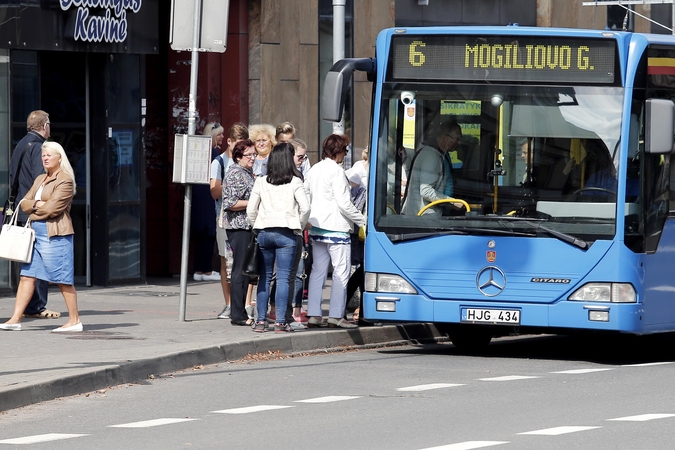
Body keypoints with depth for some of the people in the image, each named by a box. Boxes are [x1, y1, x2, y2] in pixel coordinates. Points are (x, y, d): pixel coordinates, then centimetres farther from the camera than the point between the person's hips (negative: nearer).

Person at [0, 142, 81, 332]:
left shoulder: (65, 181, -9)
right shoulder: (40, 180, 19)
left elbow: (52, 208, -17)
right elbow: (24, 203, 13)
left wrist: (33, 208, 0)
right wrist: (37, 204, -8)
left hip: (55, 235, -9)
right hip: (36, 233, 9)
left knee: (62, 278, -3)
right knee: (27, 276, 4)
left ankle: (74, 320, 5)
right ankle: (15, 319, 3)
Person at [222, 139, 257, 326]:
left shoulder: (248, 173, 19)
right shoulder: (235, 174, -11)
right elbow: (229, 203, -20)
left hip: (249, 227, 10)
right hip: (239, 228, -10)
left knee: (246, 270, 10)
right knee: (240, 270, -8)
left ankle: (240, 313, 14)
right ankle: (237, 315, -6)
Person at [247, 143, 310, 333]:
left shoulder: (261, 182, 5)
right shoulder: (294, 183, -3)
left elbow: (250, 210, 3)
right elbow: (305, 208, -10)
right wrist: (299, 227, 5)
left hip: (264, 232, 3)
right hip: (286, 233, -3)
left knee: (264, 277, 9)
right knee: (283, 278, -1)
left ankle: (261, 320, 7)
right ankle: (280, 321, -5)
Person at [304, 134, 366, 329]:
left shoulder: (314, 170, 12)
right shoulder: (336, 171, -13)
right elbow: (344, 203, -16)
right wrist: (362, 221, -7)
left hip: (316, 227, 8)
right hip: (336, 228, -8)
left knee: (318, 271, 10)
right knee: (341, 271, -4)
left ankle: (314, 314, 7)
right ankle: (336, 316, -7)